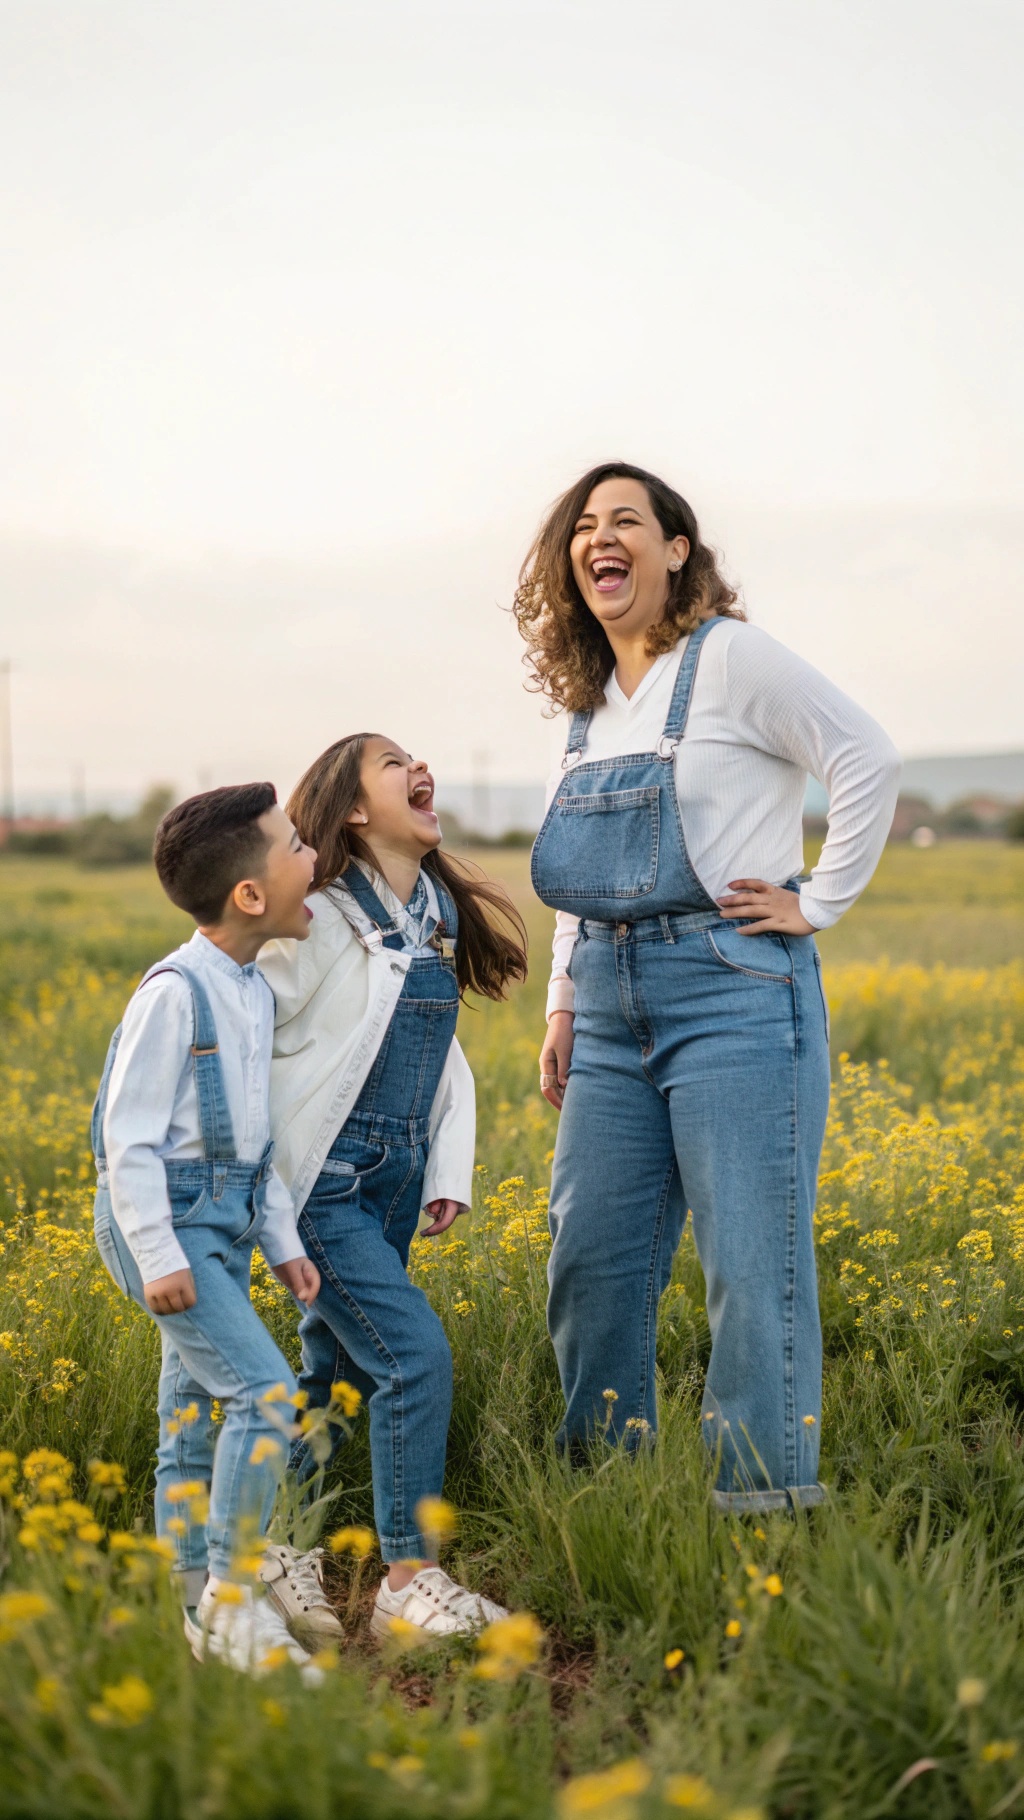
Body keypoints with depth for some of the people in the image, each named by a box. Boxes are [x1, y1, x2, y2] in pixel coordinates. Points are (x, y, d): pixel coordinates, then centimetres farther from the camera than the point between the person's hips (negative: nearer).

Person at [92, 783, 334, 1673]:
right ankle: (232, 1597, -6)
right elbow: (129, 1134, -17)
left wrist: (283, 1239, 13)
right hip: (167, 1220, -9)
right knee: (265, 1391, -16)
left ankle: (192, 1609, 20)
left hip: (223, 1219, 9)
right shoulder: (175, 991, -18)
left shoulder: (255, 993, 9)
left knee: (192, 1418, 13)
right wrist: (157, 1256, -20)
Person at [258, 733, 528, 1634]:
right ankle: (410, 1578, -3)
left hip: (397, 1181, 7)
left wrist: (450, 1172, 9)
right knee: (414, 1355, -13)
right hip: (325, 1180, -7)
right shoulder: (320, 922, -14)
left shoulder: (436, 921, 9)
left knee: (333, 1369, 13)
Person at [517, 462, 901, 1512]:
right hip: (615, 1010, 7)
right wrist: (562, 1004, 15)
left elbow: (867, 762, -11)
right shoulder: (588, 697, 15)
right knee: (590, 1250, 8)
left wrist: (819, 906, -11)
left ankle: (770, 1511, 3)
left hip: (733, 987, -7)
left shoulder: (729, 656, -6)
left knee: (751, 1260, -5)